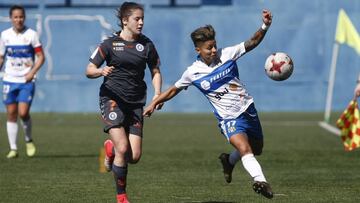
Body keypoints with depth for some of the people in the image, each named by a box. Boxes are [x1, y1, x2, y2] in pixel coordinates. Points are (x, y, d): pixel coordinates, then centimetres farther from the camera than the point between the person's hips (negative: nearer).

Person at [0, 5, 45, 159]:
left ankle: (29, 140, 13)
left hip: (27, 81, -3)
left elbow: (41, 57, -2)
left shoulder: (31, 34, -4)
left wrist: (32, 72, -14)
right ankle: (13, 149, 8)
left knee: (23, 113, -13)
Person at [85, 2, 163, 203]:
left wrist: (158, 94, -2)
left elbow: (156, 71, 16)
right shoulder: (110, 44, -2)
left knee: (135, 156, -4)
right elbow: (89, 70, 0)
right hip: (112, 99, -4)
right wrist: (101, 71, -23)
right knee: (123, 149, -19)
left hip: (135, 103, 4)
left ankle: (111, 148, 32)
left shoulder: (146, 45, 6)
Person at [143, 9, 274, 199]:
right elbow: (174, 89, 9)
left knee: (256, 149, 18)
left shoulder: (227, 54, -6)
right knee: (244, 148, -28)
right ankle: (260, 180, -41)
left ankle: (229, 161, 45)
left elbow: (252, 42, -2)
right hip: (229, 118, -4)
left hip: (247, 108, 4)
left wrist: (265, 26, -17)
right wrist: (154, 103, 6)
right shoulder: (193, 73, -7)